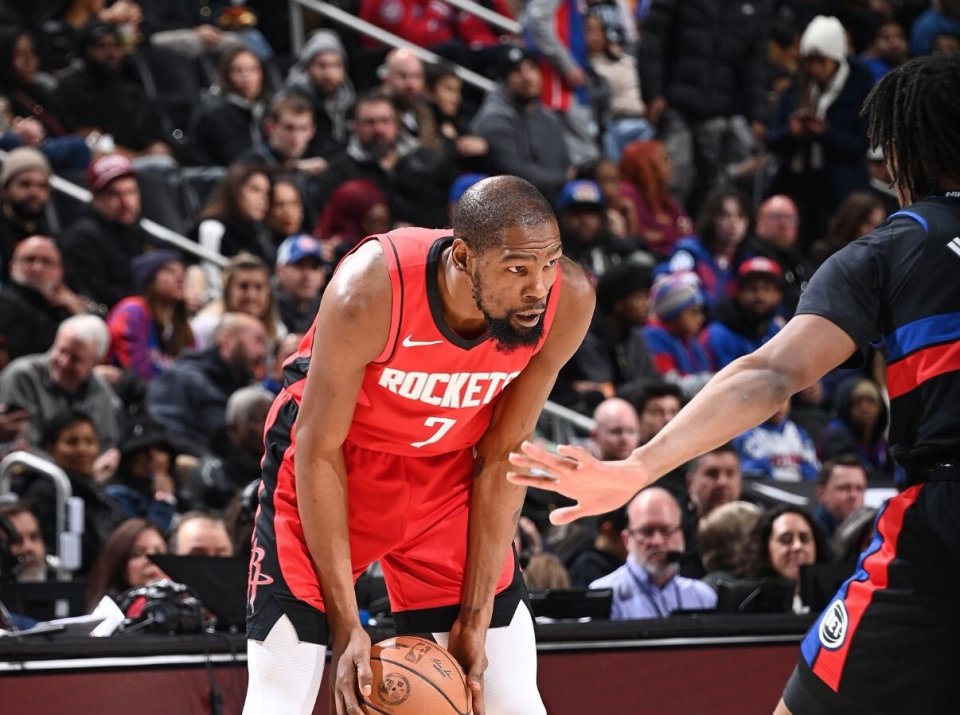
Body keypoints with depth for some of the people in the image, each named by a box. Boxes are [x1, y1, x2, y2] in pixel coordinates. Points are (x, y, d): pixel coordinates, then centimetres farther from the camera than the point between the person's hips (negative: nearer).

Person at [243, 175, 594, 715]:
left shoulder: (567, 302, -24)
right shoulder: (371, 290, -34)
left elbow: (501, 460, -11)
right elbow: (319, 450, -22)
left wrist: (475, 620, -12)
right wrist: (347, 626, -24)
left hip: (447, 465, 3)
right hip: (335, 459, -3)